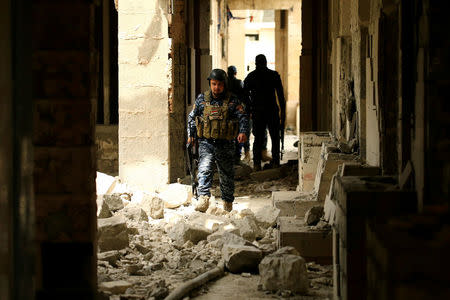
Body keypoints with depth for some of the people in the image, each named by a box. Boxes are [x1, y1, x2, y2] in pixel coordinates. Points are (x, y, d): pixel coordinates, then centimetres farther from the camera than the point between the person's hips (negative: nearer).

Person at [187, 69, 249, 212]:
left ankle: (228, 202, 31)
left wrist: (243, 132, -21)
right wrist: (191, 134, 11)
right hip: (206, 142, 0)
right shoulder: (202, 99, 5)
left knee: (227, 175, 12)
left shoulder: (232, 101, 1)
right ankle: (203, 198, -35)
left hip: (225, 145, 0)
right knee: (204, 169, -22)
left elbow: (242, 117, -4)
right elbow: (192, 117, 16)